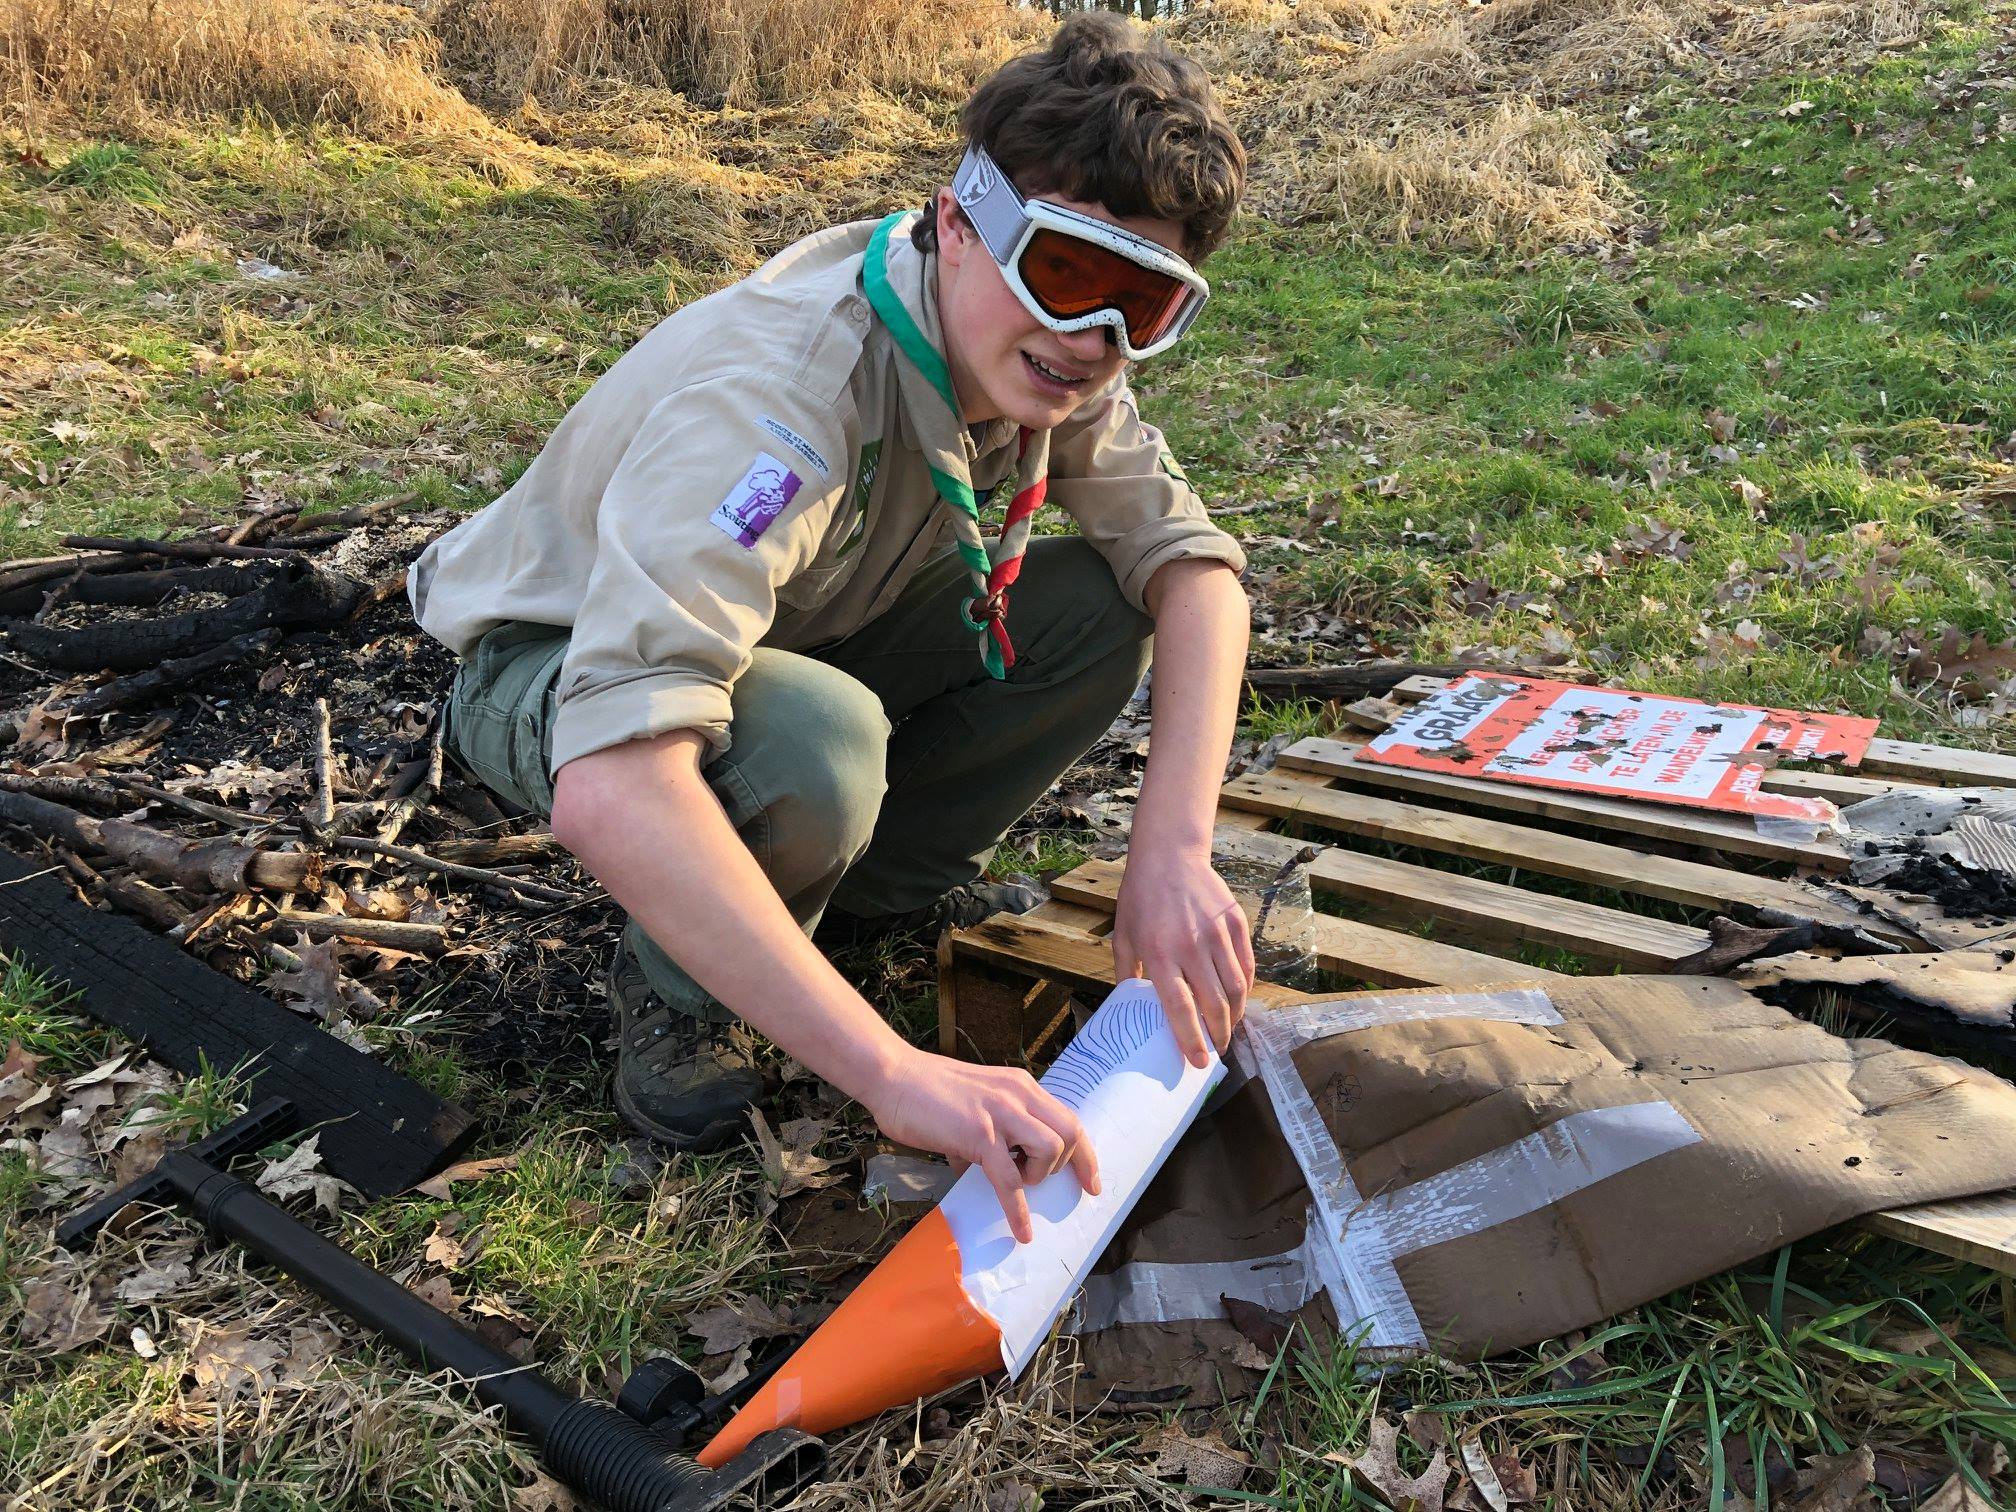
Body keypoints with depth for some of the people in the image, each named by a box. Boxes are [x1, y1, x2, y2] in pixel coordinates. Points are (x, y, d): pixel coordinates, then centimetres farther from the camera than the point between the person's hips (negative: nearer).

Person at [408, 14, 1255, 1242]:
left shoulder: (1036, 350, -16)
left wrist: (1175, 852, -29)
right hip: (549, 669, -6)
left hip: (784, 637, 7)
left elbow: (1195, 563, -14)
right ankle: (677, 991, -7)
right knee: (819, 744, -40)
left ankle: (876, 884, 6)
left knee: (1099, 607, -12)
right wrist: (894, 1072, -53)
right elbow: (609, 785, -51)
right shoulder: (772, 401, -40)